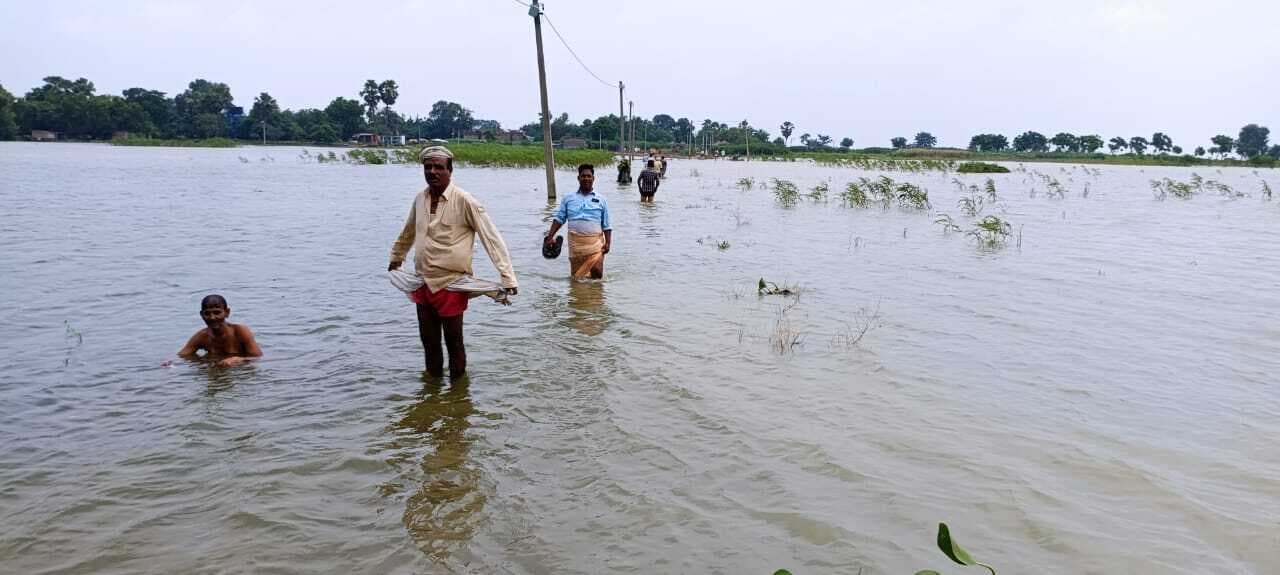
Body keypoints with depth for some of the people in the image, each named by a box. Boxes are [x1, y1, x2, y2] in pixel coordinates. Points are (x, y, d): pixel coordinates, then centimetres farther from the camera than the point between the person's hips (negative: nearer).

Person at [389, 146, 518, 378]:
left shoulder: (465, 201, -14)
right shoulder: (420, 199, 4)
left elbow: (492, 239, -15)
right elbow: (407, 233, 23)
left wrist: (507, 277, -21)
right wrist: (396, 257, 36)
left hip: (451, 285, -5)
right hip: (423, 284, 5)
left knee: (453, 341, 6)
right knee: (429, 342, 14)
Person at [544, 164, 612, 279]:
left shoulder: (601, 200, 12)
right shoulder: (568, 199, 14)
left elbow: (606, 226, 10)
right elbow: (559, 219, 11)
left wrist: (608, 242, -1)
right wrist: (550, 236, -1)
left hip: (595, 242, -1)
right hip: (575, 242, 1)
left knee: (597, 274, -12)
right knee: (576, 275, 2)